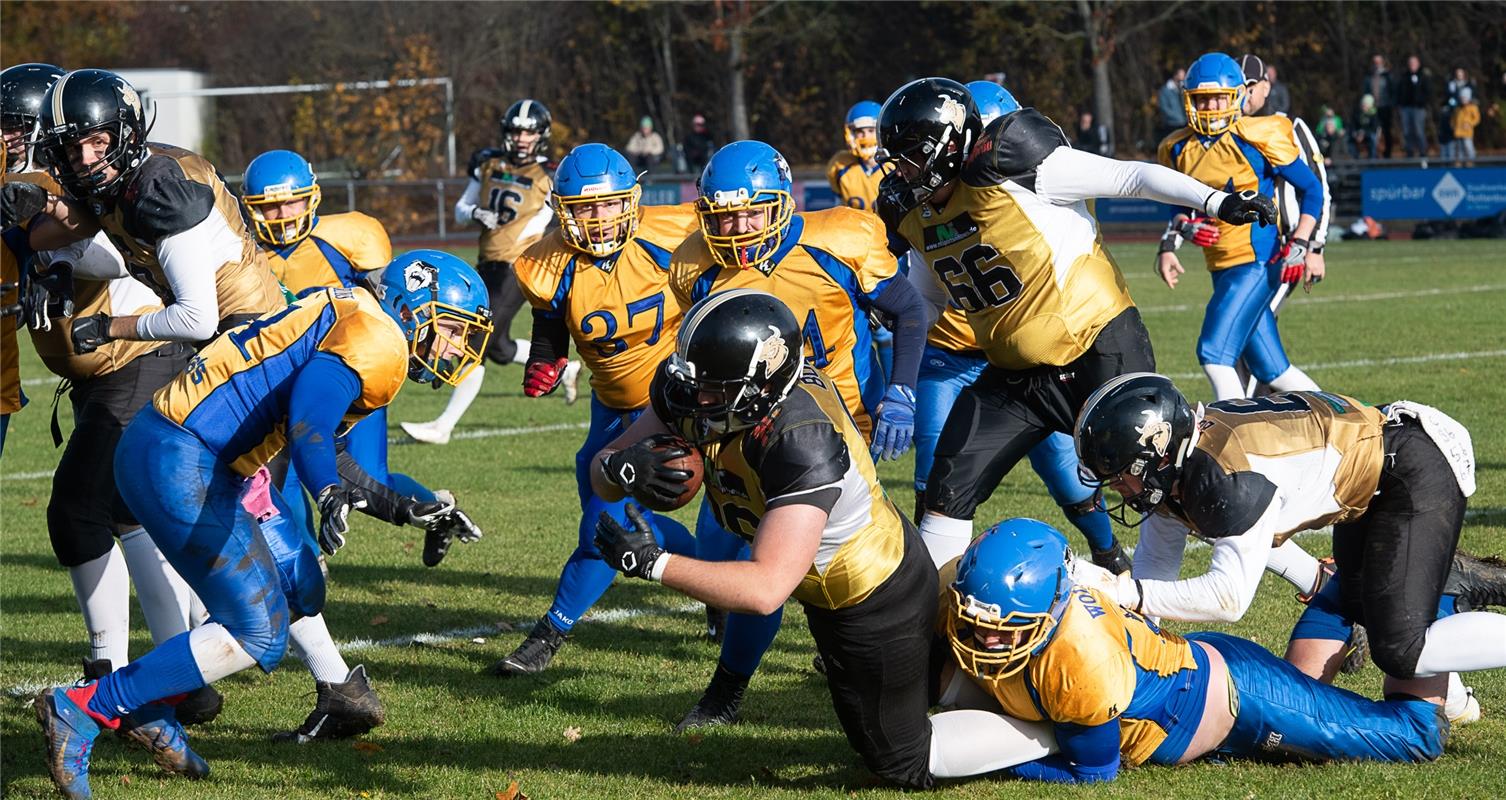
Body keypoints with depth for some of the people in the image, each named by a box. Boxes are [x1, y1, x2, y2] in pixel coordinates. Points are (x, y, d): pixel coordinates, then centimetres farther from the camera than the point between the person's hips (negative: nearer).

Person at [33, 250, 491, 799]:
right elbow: (308, 421, -30)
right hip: (176, 461, -11)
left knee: (299, 589, 17)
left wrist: (406, 511, 26)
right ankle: (83, 709, -5)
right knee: (258, 636, -8)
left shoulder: (357, 326, 20)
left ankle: (154, 708, 19)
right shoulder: (376, 339, -11)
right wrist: (332, 496, -45)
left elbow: (325, 458, 28)